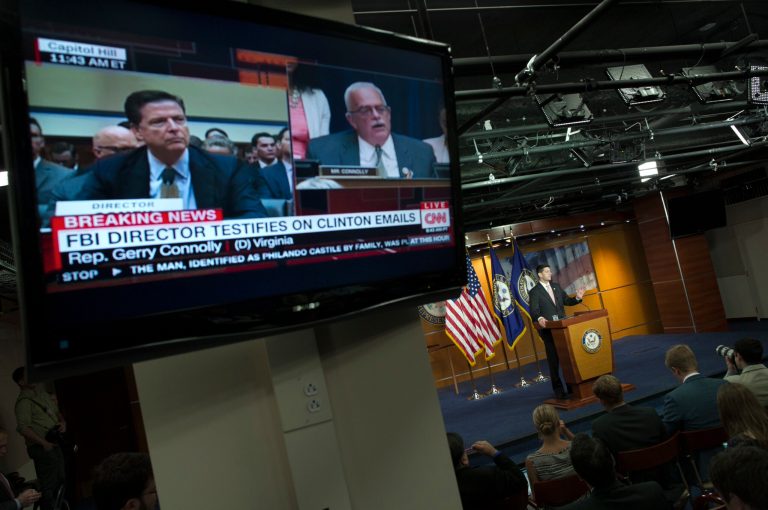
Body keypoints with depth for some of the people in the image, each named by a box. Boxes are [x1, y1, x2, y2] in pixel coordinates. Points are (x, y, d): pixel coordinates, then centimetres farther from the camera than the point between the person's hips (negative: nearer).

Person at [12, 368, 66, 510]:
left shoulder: (43, 395, 13)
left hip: (55, 445, 8)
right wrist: (43, 443, -24)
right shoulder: (23, 401, -12)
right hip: (42, 448, -8)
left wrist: (62, 422, 2)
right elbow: (23, 428, -21)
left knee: (60, 481, 16)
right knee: (47, 486, -5)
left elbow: (57, 412, 24)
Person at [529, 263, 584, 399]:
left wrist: (577, 298, -4)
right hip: (548, 329, -5)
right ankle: (558, 389, 12)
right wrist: (540, 318, -36)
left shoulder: (556, 287, 12)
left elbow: (567, 301, 15)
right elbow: (534, 311, -16)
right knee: (554, 360, 3)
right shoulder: (534, 292, -6)